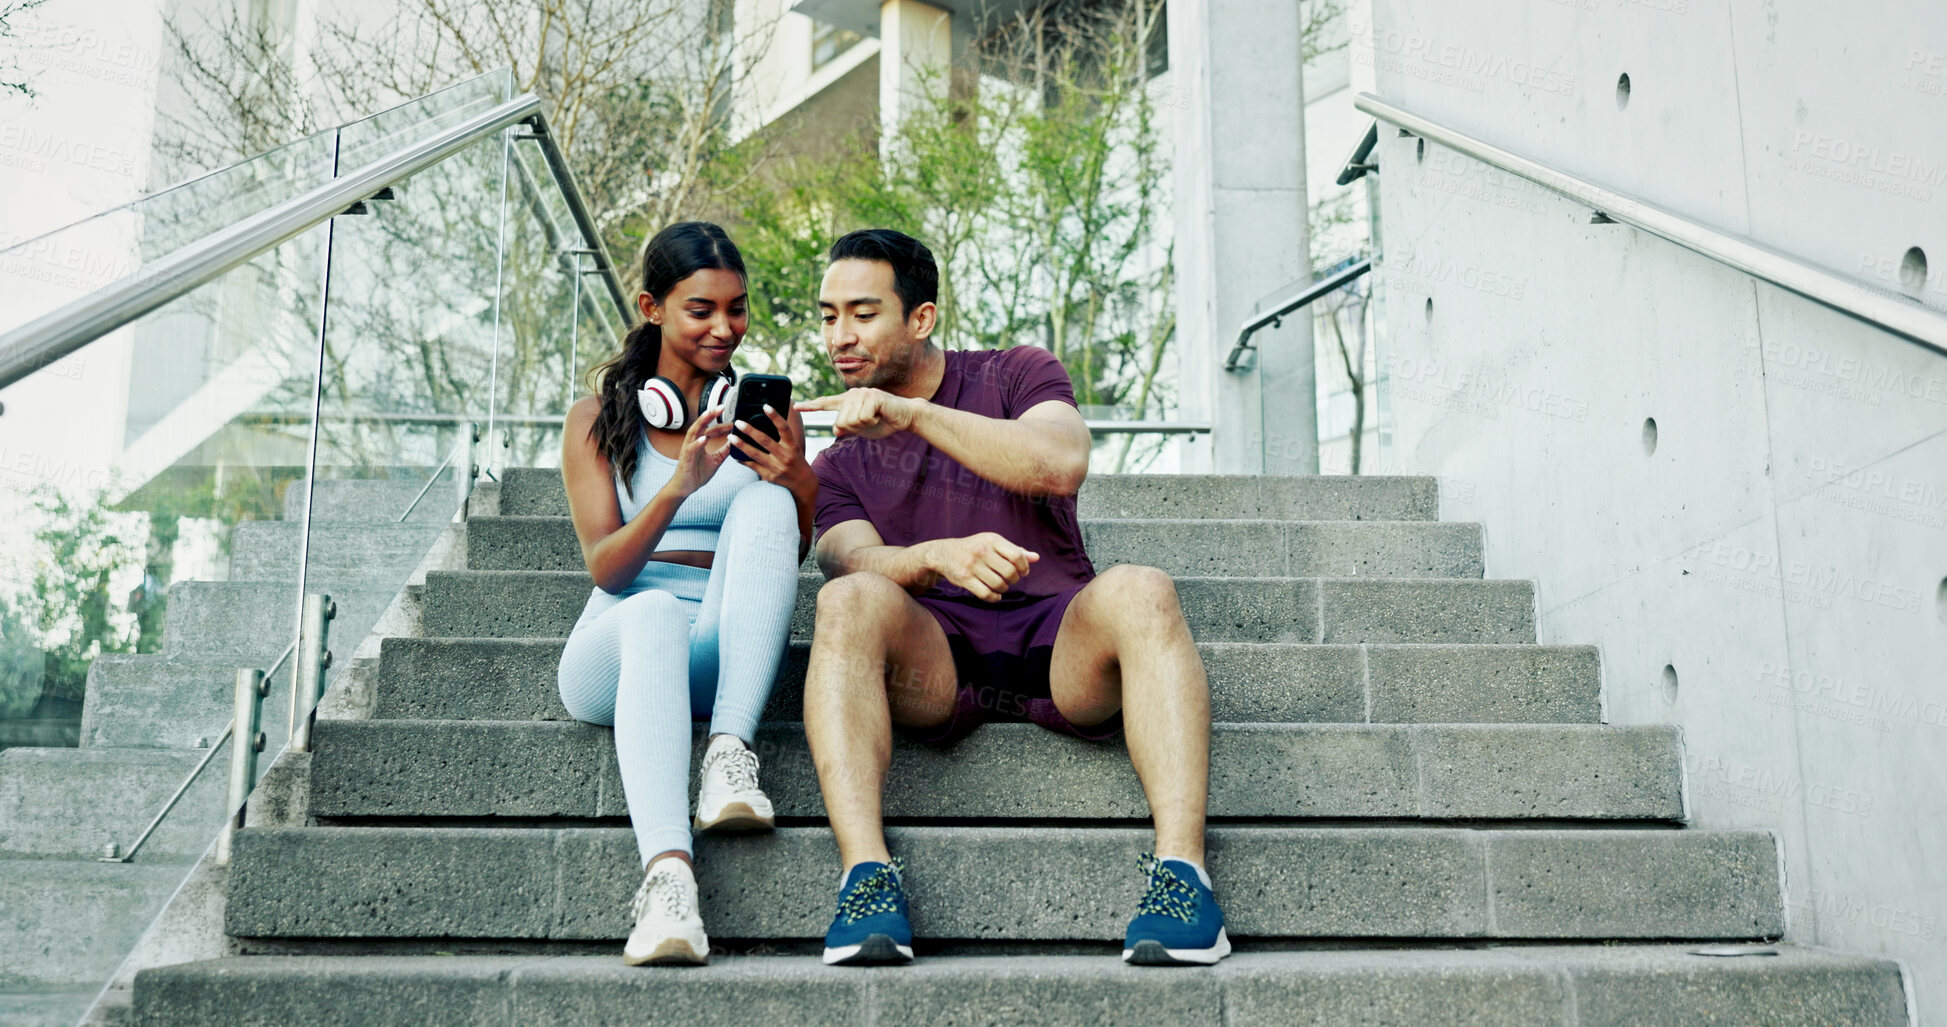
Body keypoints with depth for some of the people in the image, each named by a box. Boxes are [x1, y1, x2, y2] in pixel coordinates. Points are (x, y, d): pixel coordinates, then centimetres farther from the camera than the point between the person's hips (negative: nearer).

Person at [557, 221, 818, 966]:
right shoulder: (598, 417, 10)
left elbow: (790, 553, 7)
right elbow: (605, 568, -2)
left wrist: (800, 483, -15)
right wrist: (678, 487, -20)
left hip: (727, 658, 1)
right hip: (613, 648, -1)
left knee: (764, 501, -26)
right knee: (654, 613, -38)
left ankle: (731, 752, -36)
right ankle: (667, 875, -55)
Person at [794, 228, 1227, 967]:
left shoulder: (1015, 375, 13)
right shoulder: (836, 467, 18)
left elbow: (1063, 463, -11)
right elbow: (855, 561, -5)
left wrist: (914, 414, -17)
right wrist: (938, 555, -28)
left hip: (1059, 646, -1)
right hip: (931, 668, 1)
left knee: (1139, 591, -32)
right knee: (849, 602, -30)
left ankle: (1181, 872, -39)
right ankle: (867, 879, -40)